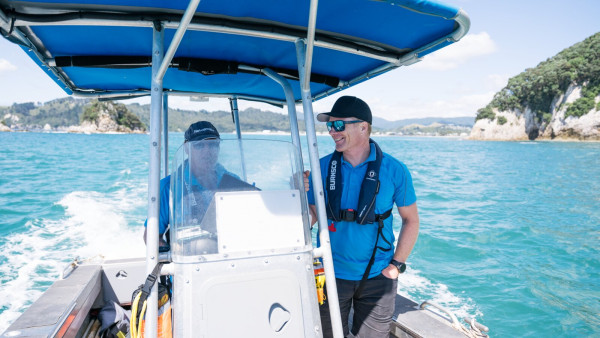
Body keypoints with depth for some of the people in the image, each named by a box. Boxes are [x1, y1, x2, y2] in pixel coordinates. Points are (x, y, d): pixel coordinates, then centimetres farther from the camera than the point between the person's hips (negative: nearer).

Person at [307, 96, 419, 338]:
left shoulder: (393, 170, -9)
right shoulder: (323, 167, -5)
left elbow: (411, 220, 0)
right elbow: (312, 214, 0)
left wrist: (397, 264, -4)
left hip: (377, 277, -1)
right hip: (332, 274, 1)